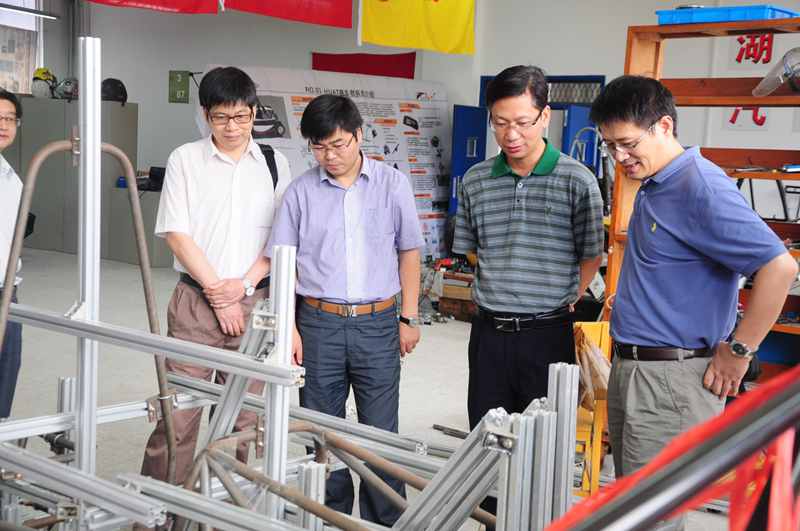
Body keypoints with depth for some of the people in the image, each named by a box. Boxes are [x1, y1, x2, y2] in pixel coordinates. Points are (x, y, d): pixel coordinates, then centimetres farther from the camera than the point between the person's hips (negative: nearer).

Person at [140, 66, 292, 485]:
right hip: (196, 298, -2)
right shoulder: (185, 159, 2)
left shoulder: (274, 164, 7)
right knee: (178, 408, -2)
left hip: (254, 301, 2)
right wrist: (216, 292, -8)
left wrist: (244, 284, -8)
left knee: (246, 412, 7)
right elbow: (176, 234, -3)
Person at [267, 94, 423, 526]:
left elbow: (408, 251, 7)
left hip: (378, 323, -1)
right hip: (319, 323, 1)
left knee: (380, 433, 6)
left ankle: (386, 520, 20)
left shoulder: (392, 184, 1)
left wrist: (409, 318, 5)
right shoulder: (302, 191, 0)